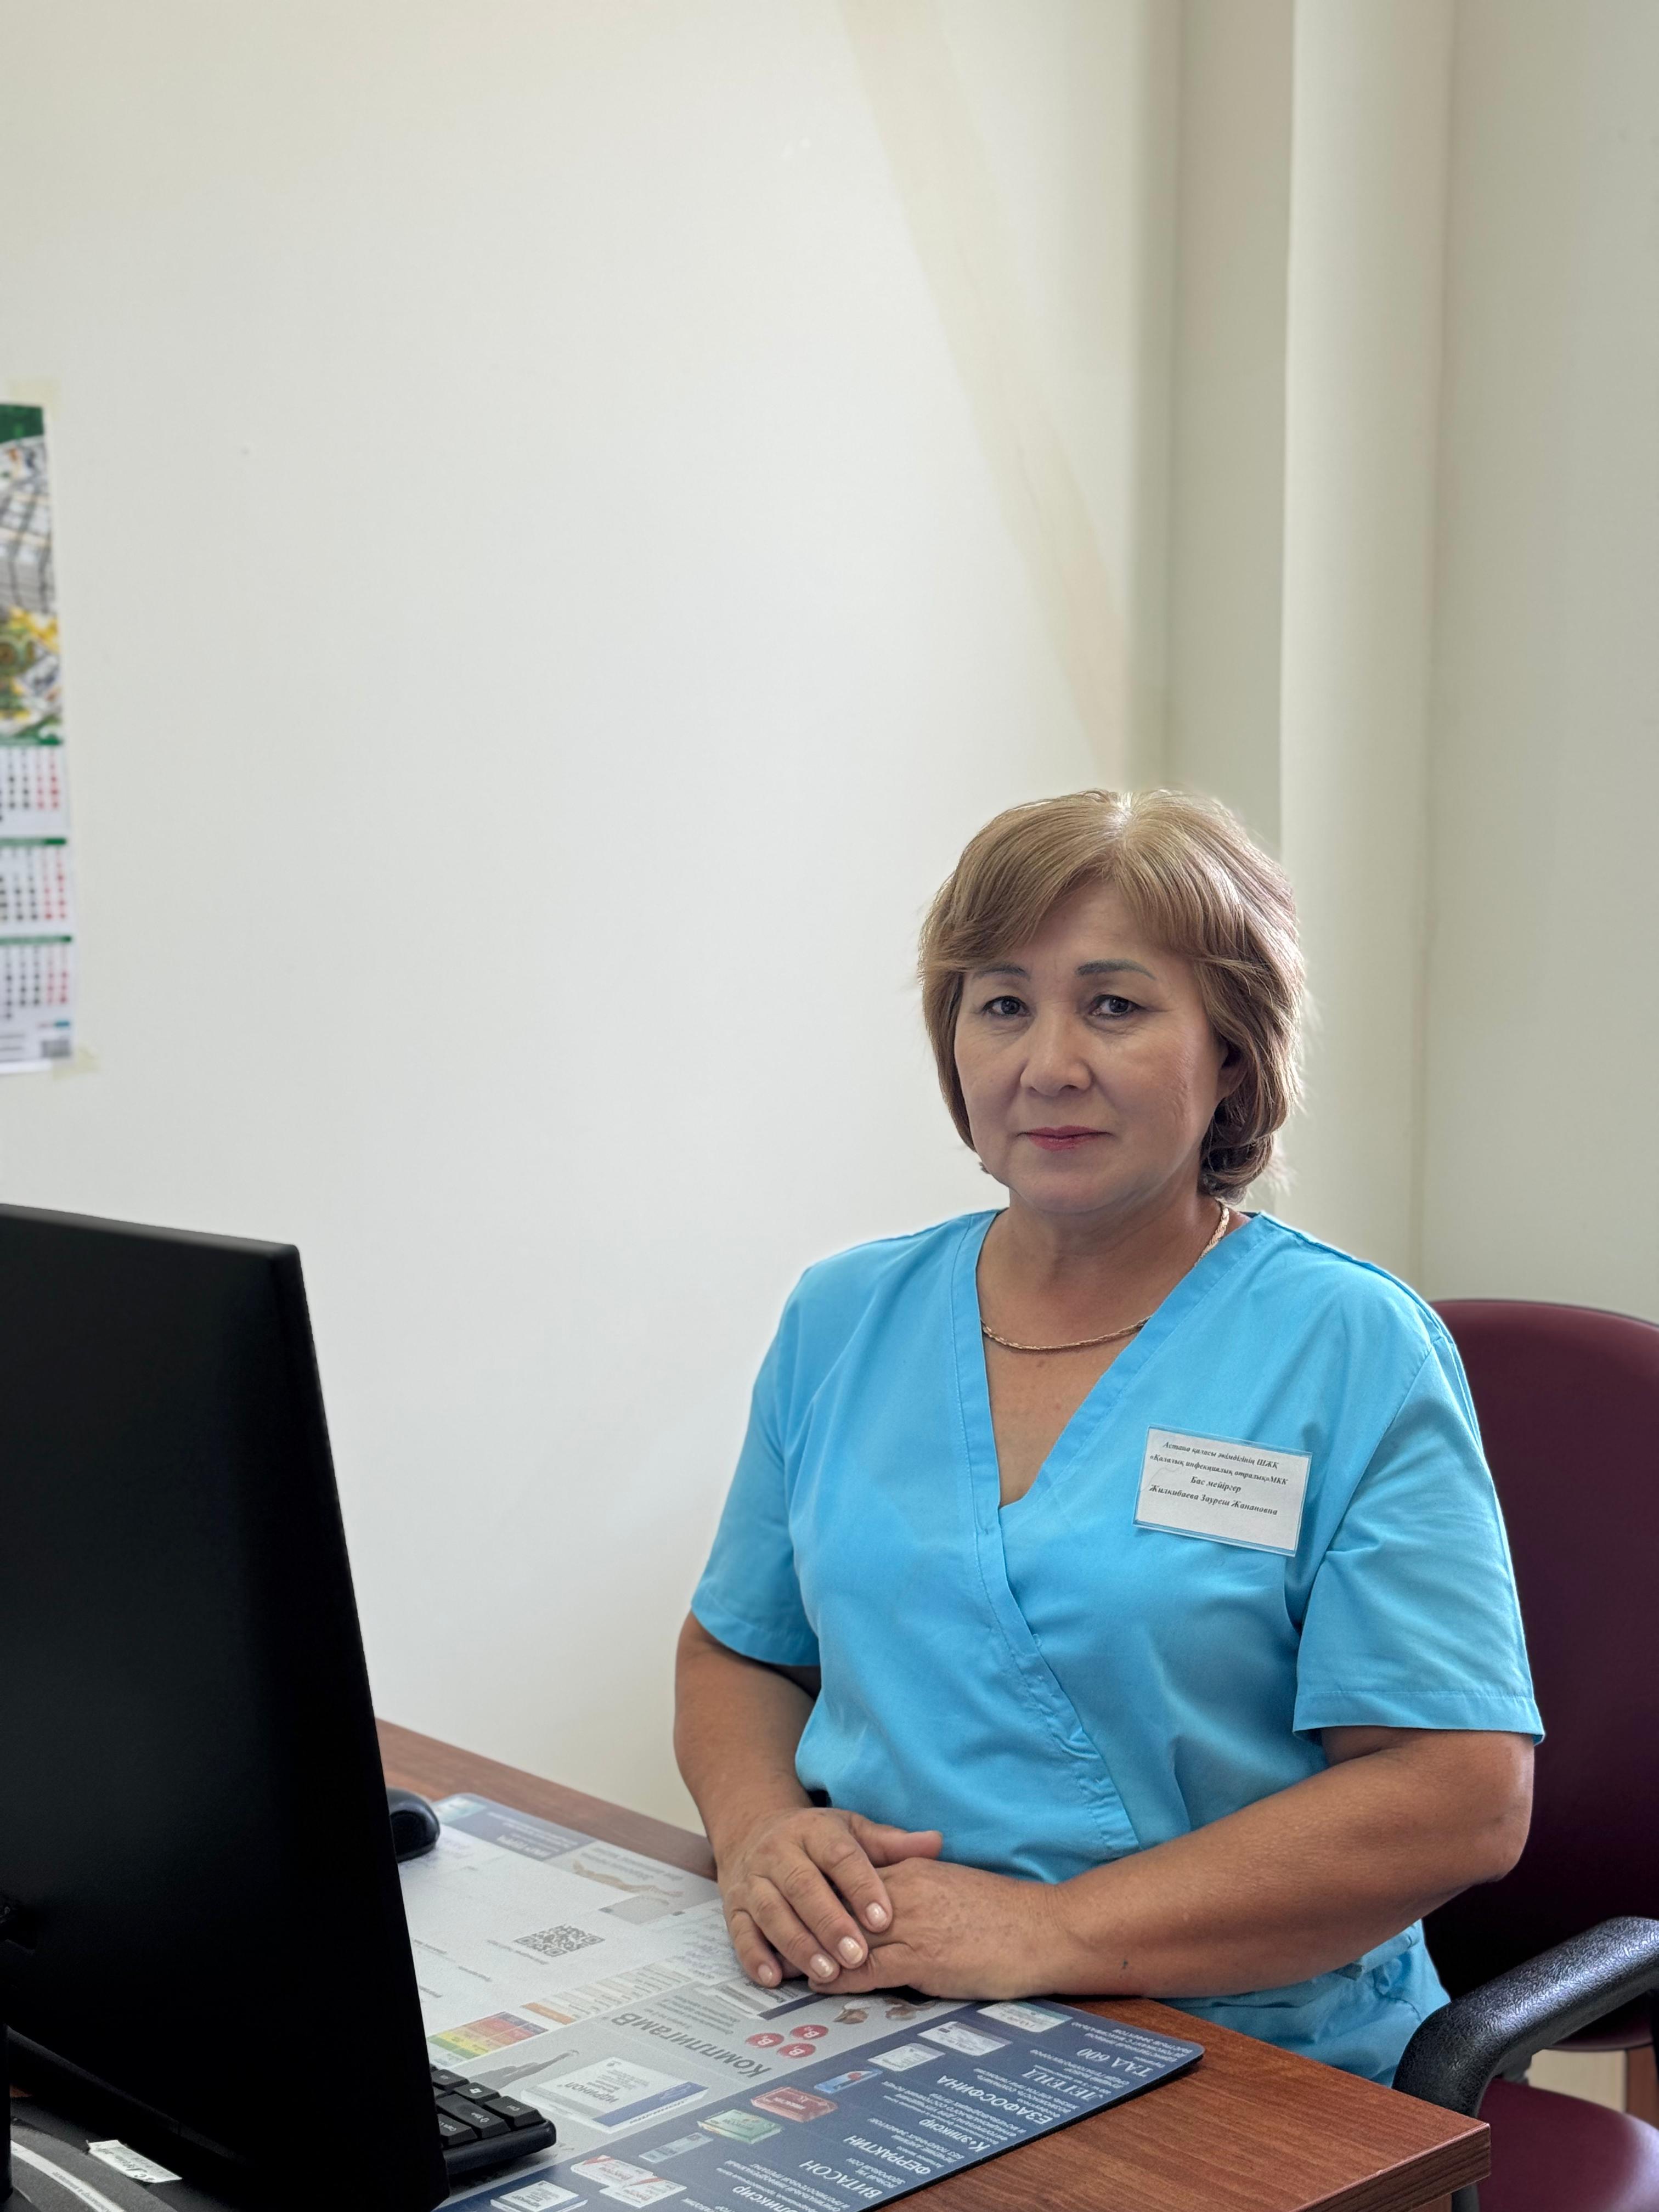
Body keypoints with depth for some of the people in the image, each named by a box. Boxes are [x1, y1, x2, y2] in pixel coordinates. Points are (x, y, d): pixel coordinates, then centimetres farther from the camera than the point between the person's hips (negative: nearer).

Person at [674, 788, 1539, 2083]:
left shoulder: (1350, 1347, -4)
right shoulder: (844, 1321, 11)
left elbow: (1461, 1798, -12)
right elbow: (739, 1650, 19)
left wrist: (1056, 1932, -19)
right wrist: (761, 1831, -5)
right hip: (861, 2018, 6)